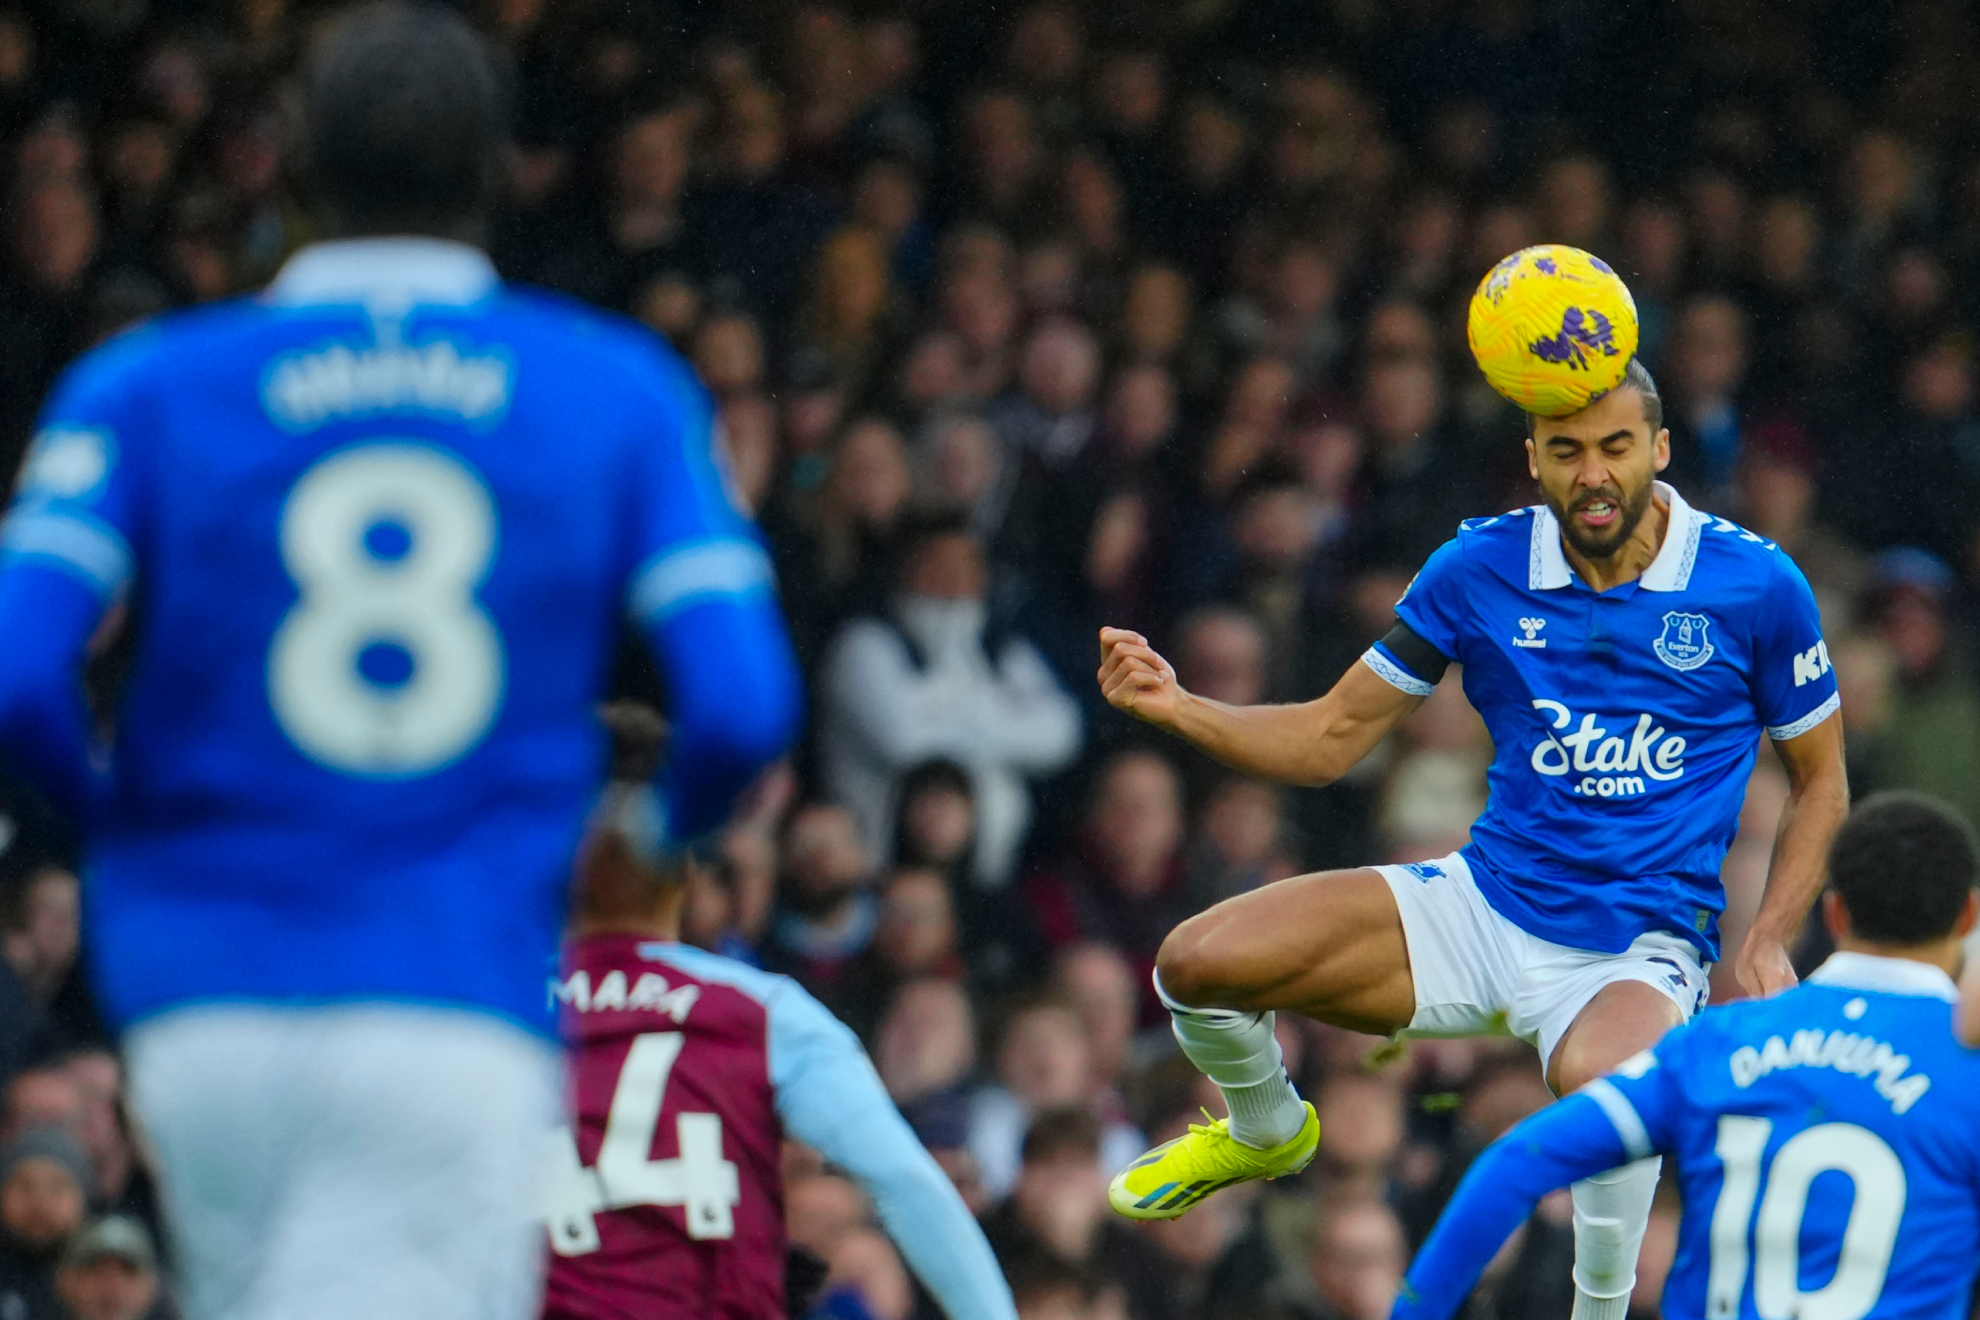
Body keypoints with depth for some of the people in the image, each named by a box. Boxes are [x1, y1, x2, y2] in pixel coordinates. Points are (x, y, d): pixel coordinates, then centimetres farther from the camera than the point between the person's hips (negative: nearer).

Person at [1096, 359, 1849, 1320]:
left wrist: (1769, 943, -8)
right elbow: (1330, 738, 6)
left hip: (1640, 954, -4)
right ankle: (1266, 1129, 21)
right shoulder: (1479, 568, -1)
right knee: (1197, 962, -15)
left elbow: (1821, 782, 7)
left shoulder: (1755, 584, -6)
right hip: (1485, 906, 4)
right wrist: (1177, 706, -12)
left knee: (1596, 1077, -42)